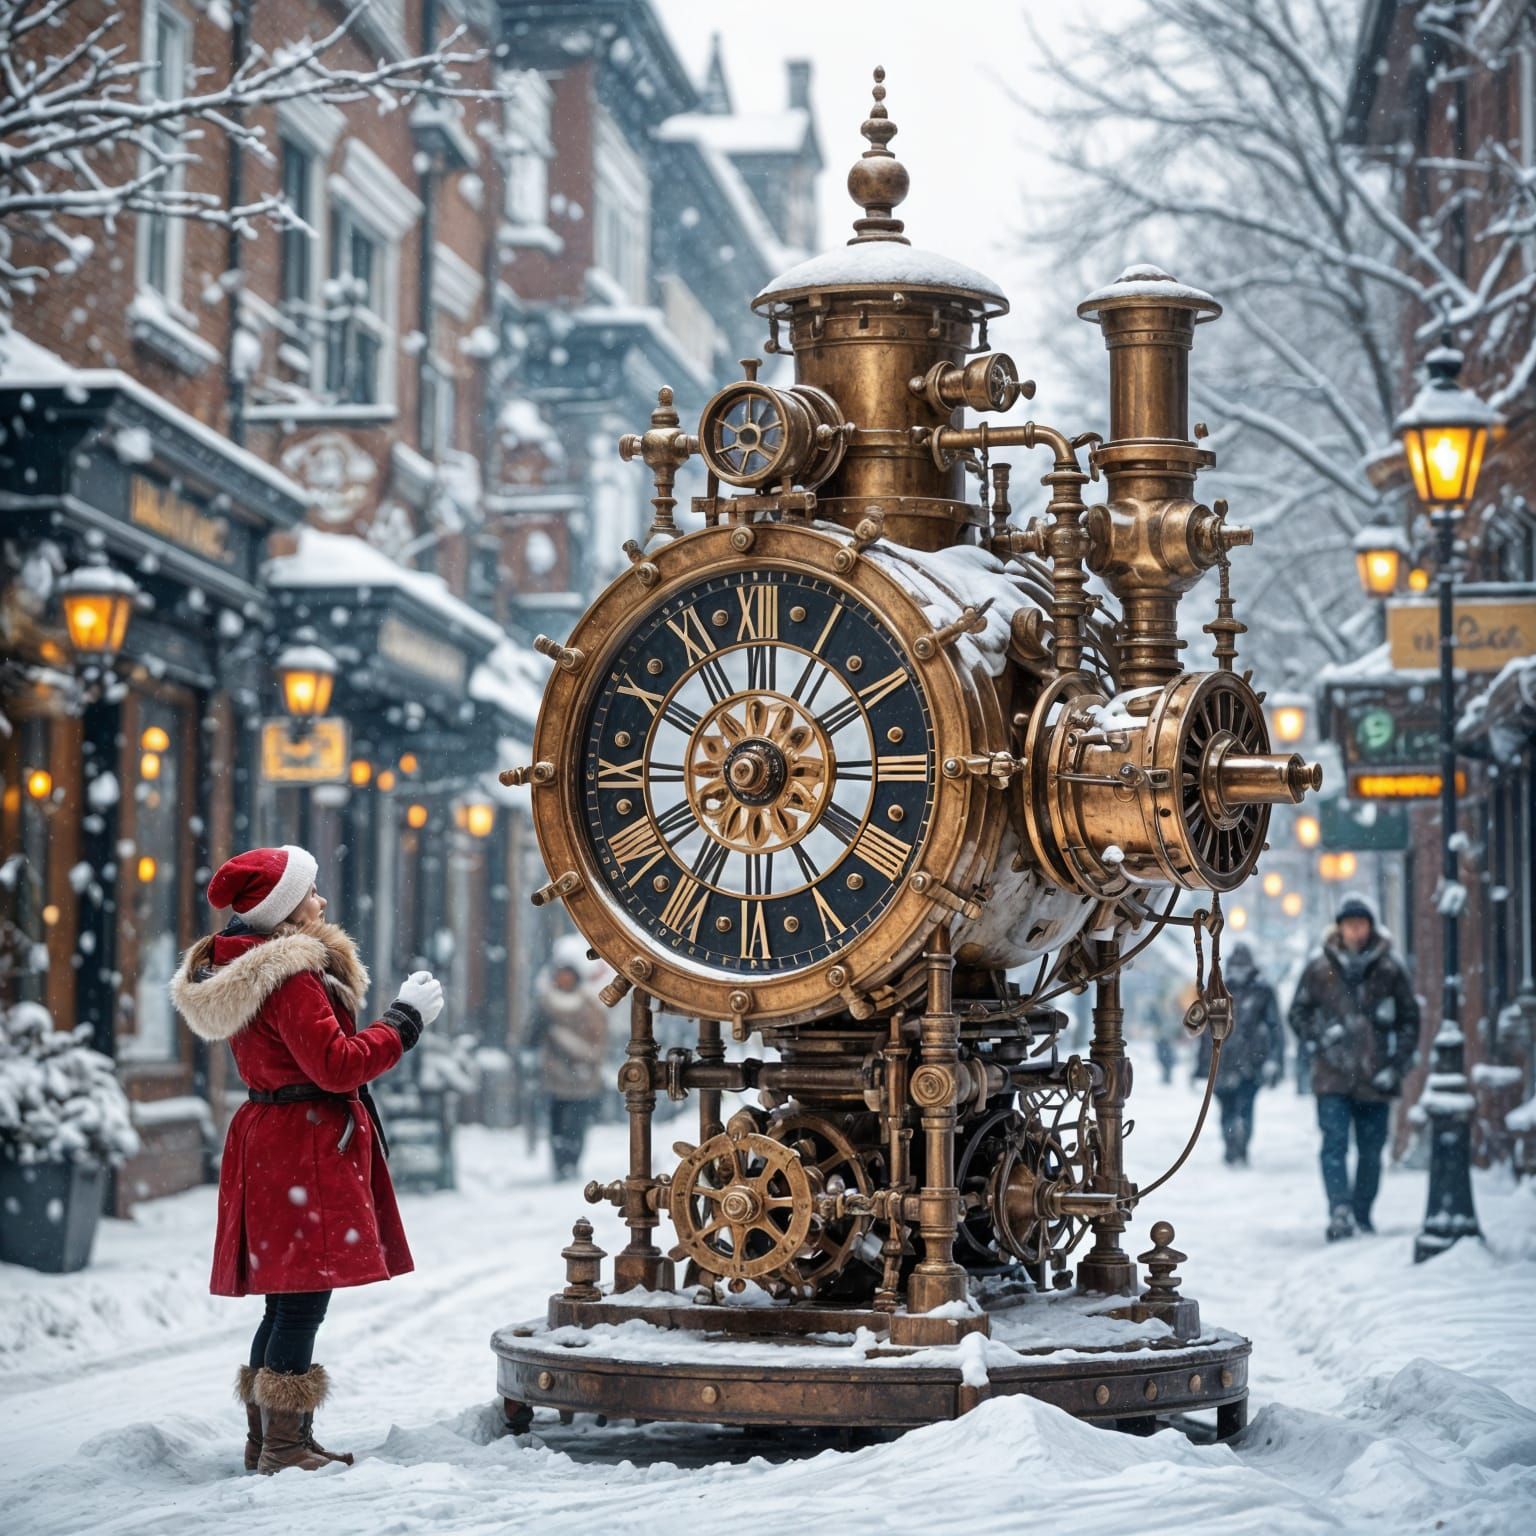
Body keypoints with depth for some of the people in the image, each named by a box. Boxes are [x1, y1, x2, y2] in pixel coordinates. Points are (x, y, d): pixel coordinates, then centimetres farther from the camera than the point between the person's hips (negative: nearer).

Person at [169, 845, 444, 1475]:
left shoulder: (241, 968, 15)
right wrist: (405, 1020, -11)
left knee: (288, 1299, 15)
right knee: (304, 1299, -8)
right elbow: (336, 1065, -21)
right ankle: (285, 1447, -6)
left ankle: (267, 1441, 20)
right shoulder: (290, 974, -17)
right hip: (305, 1147, -10)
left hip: (269, 1139, 10)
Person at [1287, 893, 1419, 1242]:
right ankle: (1339, 1211, -20)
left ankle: (1362, 1215, 19)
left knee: (1371, 1151, 7)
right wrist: (1316, 1040, -6)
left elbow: (1410, 1019, 8)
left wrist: (1396, 1066, 0)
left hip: (1375, 1078, 1)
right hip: (1333, 1075, -1)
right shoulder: (1319, 968, 4)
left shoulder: (1390, 970, 3)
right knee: (1334, 1144, -13)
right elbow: (1298, 1012, 12)